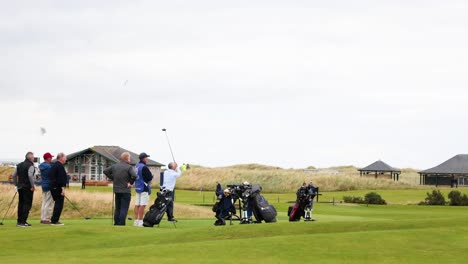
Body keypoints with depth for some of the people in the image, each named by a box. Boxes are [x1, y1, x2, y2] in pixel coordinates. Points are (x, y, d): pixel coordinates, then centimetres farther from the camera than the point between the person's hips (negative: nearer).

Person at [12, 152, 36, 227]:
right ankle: (23, 221, -10)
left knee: (21, 203, 14)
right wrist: (32, 186, -16)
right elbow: (30, 176, -22)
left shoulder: (19, 165, 13)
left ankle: (19, 221, 17)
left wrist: (16, 184, 19)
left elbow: (14, 175, 13)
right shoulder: (30, 166, -10)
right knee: (27, 204, -4)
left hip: (20, 187, 7)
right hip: (28, 187, -7)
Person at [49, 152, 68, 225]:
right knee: (59, 204, -6)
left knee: (57, 203, 17)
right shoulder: (60, 166, -13)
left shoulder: (53, 165, 18)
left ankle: (53, 219, 20)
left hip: (53, 187, 10)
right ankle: (54, 221, -7)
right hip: (58, 188, -10)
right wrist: (63, 188, -21)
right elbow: (61, 178, -20)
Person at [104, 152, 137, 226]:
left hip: (116, 190, 6)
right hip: (125, 191, -6)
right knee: (124, 209, -3)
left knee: (117, 208, 15)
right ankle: (121, 224, -8)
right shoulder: (128, 167, -11)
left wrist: (113, 178, 12)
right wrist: (130, 183, -10)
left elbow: (105, 171, 13)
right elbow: (134, 176, -26)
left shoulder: (115, 166, 8)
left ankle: (116, 223, 17)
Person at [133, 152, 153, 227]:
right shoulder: (144, 167, -16)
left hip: (137, 187, 9)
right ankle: (140, 221, -9)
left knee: (137, 205, 9)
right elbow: (150, 177, -18)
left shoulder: (137, 166, 12)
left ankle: (136, 221, 12)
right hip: (144, 188, -9)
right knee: (142, 205, -7)